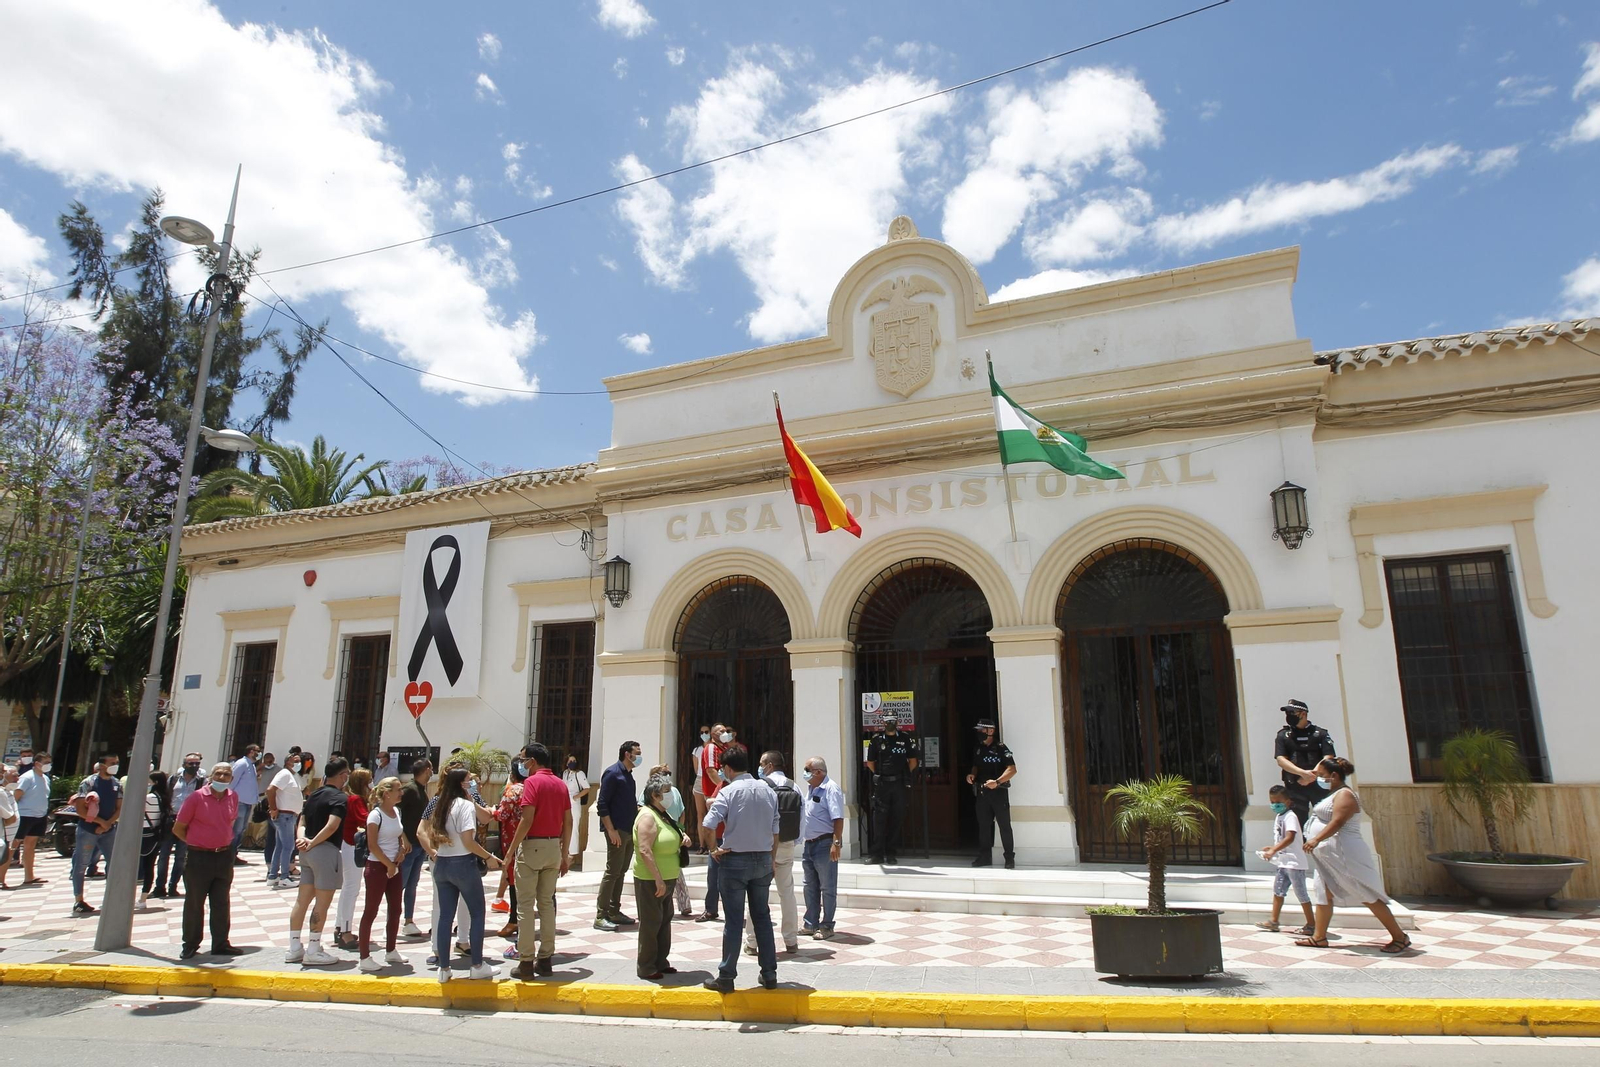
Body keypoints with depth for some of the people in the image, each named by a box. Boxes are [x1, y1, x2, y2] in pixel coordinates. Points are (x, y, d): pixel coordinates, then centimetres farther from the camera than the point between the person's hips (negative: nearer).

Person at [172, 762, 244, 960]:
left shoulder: (233, 797, 4)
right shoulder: (196, 797, -11)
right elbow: (178, 828, -3)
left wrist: (224, 841, 10)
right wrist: (196, 843, 0)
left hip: (224, 856, 4)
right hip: (199, 857, -4)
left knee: (221, 903, 9)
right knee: (194, 903, 6)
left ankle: (221, 944, 17)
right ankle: (190, 945, 20)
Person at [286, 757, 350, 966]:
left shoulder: (314, 794, 15)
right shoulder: (339, 797, -11)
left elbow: (302, 821, 12)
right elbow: (332, 826, -24)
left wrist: (302, 839, -5)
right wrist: (313, 843, -12)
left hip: (308, 852, 9)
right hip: (326, 850, -9)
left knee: (302, 899, 13)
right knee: (322, 902, -1)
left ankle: (294, 948, 19)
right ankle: (314, 951, 2)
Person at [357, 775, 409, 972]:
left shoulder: (396, 811, 7)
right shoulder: (375, 815, -15)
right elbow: (372, 845, -18)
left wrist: (397, 861, 0)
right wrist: (389, 865, -14)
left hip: (394, 867, 8)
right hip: (377, 867, -8)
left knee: (395, 910, 13)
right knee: (371, 911, 0)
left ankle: (390, 951, 26)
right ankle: (365, 957, 6)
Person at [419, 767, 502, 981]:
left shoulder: (440, 804, 8)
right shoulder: (466, 805, -14)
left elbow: (424, 832, 12)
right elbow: (468, 841, -19)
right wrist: (489, 857, -11)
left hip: (442, 865, 7)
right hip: (463, 864, -7)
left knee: (445, 915, 10)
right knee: (477, 914, 6)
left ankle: (444, 968, 14)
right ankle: (477, 966, 10)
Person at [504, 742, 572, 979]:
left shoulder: (533, 782, -9)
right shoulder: (561, 784, 10)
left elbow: (527, 820, -17)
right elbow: (568, 821, 10)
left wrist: (511, 849, -10)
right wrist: (565, 854, 16)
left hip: (531, 845, -6)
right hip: (554, 846, 6)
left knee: (526, 905, 1)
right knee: (547, 903, 12)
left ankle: (526, 962, 3)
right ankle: (545, 960, 15)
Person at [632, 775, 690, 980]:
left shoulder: (664, 815, 13)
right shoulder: (647, 816, -17)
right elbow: (644, 850, -25)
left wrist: (683, 838, 4)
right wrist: (658, 878, -27)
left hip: (666, 878, 10)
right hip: (650, 880, -10)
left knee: (665, 920, 16)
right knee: (650, 922, -1)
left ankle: (661, 961, 27)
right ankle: (646, 967, 10)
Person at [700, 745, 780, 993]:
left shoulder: (728, 792, -12)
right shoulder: (768, 791, 4)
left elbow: (708, 826, -21)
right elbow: (775, 832, 7)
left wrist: (714, 850, -6)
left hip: (735, 860, -4)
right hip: (763, 860, 4)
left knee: (733, 921, 3)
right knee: (762, 917, 14)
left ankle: (726, 977, 10)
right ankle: (769, 974, 19)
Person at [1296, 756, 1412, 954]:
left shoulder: (1344, 794, -14)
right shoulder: (1335, 793, 16)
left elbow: (1337, 822, -27)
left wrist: (1317, 839, -34)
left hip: (1346, 855, -11)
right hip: (1330, 856, 11)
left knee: (1368, 896, -5)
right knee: (1323, 894, 7)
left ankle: (1400, 937, 4)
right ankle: (1319, 937, 8)